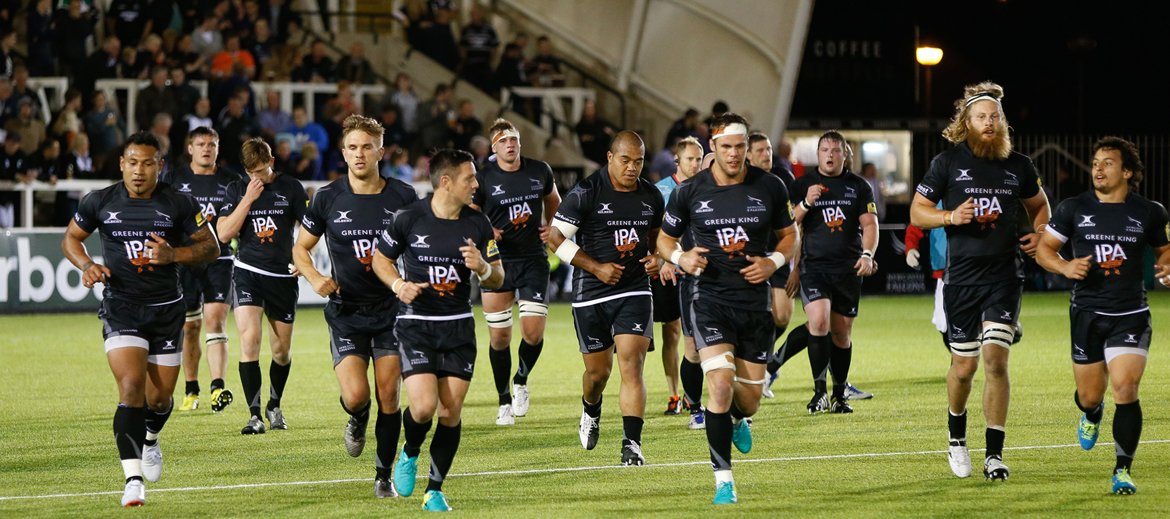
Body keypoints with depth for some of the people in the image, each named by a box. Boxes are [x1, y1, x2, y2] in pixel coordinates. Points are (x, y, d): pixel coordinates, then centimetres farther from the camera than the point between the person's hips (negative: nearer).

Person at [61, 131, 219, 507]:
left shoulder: (178, 204, -3)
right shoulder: (100, 202, -1)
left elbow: (210, 248, 3)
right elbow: (71, 238, 13)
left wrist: (173, 254, -16)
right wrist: (87, 265, -8)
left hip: (167, 310, 2)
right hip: (120, 309, -2)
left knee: (160, 398, 9)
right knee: (131, 388, -20)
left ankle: (150, 439, 46)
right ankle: (133, 479, -22)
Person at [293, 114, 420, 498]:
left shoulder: (403, 197, -1)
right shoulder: (328, 198, -2)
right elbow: (301, 248, 9)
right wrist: (314, 277, -11)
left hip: (391, 309, 0)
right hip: (346, 311, 0)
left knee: (388, 397, -2)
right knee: (355, 395, -15)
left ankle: (384, 476, 12)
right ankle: (357, 421, 22)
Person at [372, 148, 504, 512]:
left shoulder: (478, 223, 1)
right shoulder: (409, 219, -8)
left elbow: (498, 278, 9)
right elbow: (380, 258, 7)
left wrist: (482, 268, -14)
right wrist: (398, 284, -12)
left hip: (459, 329, 3)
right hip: (415, 325, -3)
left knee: (451, 412, -1)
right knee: (424, 406, -17)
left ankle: (435, 490, 13)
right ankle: (410, 454, 17)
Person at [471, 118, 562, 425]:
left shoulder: (540, 171, 3)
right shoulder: (483, 178, -6)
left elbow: (553, 200, 23)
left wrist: (551, 228, 7)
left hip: (533, 260, 2)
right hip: (497, 262, -2)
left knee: (534, 333, -9)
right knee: (499, 337, 1)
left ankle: (521, 381, 21)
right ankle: (504, 401, 18)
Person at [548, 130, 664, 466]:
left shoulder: (651, 197, 5)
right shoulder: (586, 193, -9)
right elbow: (556, 238, -8)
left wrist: (657, 259, 0)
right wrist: (596, 267, -15)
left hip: (635, 292, 2)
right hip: (591, 296, -2)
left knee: (632, 366, -14)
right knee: (598, 371, 10)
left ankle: (632, 445, -18)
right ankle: (591, 413, 44)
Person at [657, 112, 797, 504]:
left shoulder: (769, 188, 1)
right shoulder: (690, 191, -2)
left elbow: (789, 234, 13)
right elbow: (665, 237, 11)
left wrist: (774, 261, -6)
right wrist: (680, 258, -11)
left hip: (755, 301, 2)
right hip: (710, 299, -2)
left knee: (749, 397, 7)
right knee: (720, 383, -20)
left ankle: (738, 418, 48)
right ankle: (723, 480, -12)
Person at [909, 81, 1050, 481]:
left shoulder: (1018, 165, 6)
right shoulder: (948, 162, 1)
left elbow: (1039, 205, 23)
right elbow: (917, 212, 4)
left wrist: (1039, 234, 3)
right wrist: (951, 216, -14)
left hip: (1004, 276, 0)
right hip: (962, 278, 0)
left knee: (996, 358, -12)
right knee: (964, 364, 5)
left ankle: (994, 454, -9)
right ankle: (956, 437, 33)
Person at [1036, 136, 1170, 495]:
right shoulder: (1074, 209, 0)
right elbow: (1044, 249, 6)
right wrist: (1065, 267, -14)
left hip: (1130, 316, -1)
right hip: (1087, 314, 1)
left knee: (1125, 389, -17)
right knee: (1089, 396, 10)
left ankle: (1123, 471, -8)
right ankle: (1092, 415, 51)